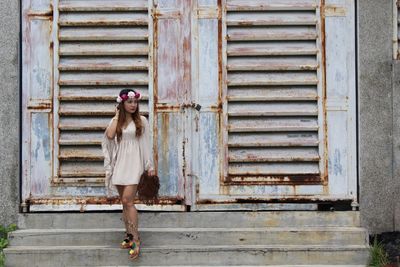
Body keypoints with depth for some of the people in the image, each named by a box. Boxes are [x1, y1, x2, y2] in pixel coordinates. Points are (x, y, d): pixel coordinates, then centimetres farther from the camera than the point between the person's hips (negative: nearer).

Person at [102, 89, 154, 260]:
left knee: (127, 200, -13)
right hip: (119, 164, 4)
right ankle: (129, 235, 18)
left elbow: (145, 145, 2)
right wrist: (117, 116, -4)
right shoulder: (116, 121, 8)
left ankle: (135, 239, -10)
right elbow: (109, 135, -12)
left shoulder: (141, 121, 1)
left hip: (134, 164, -4)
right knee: (125, 202, 8)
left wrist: (150, 166, 1)